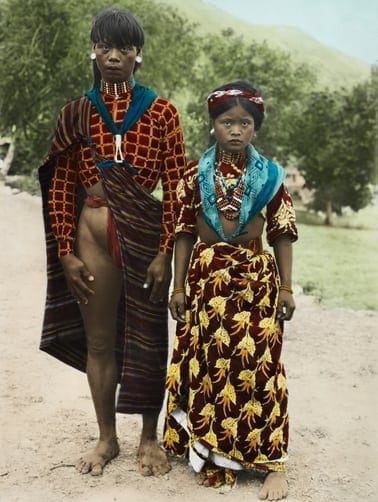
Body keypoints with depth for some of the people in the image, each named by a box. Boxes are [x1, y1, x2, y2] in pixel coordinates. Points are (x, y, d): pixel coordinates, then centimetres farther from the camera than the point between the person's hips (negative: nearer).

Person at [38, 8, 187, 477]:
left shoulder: (161, 112, -1)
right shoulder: (75, 113, 4)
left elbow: (176, 187, -4)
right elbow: (60, 189, 4)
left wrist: (165, 252, -9)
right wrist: (65, 253, -1)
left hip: (146, 233, -1)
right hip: (93, 232, 2)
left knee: (147, 337, 8)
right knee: (99, 340, 10)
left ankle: (149, 437, 25)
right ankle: (106, 438, 27)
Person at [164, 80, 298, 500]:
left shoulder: (269, 176, 1)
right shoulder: (195, 174, 2)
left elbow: (283, 234, 2)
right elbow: (184, 233, 4)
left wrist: (286, 287, -1)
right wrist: (179, 286, 2)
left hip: (255, 279, -1)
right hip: (206, 279, 1)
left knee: (257, 365, -2)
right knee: (206, 363, 5)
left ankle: (271, 461, 9)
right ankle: (212, 454, 21)